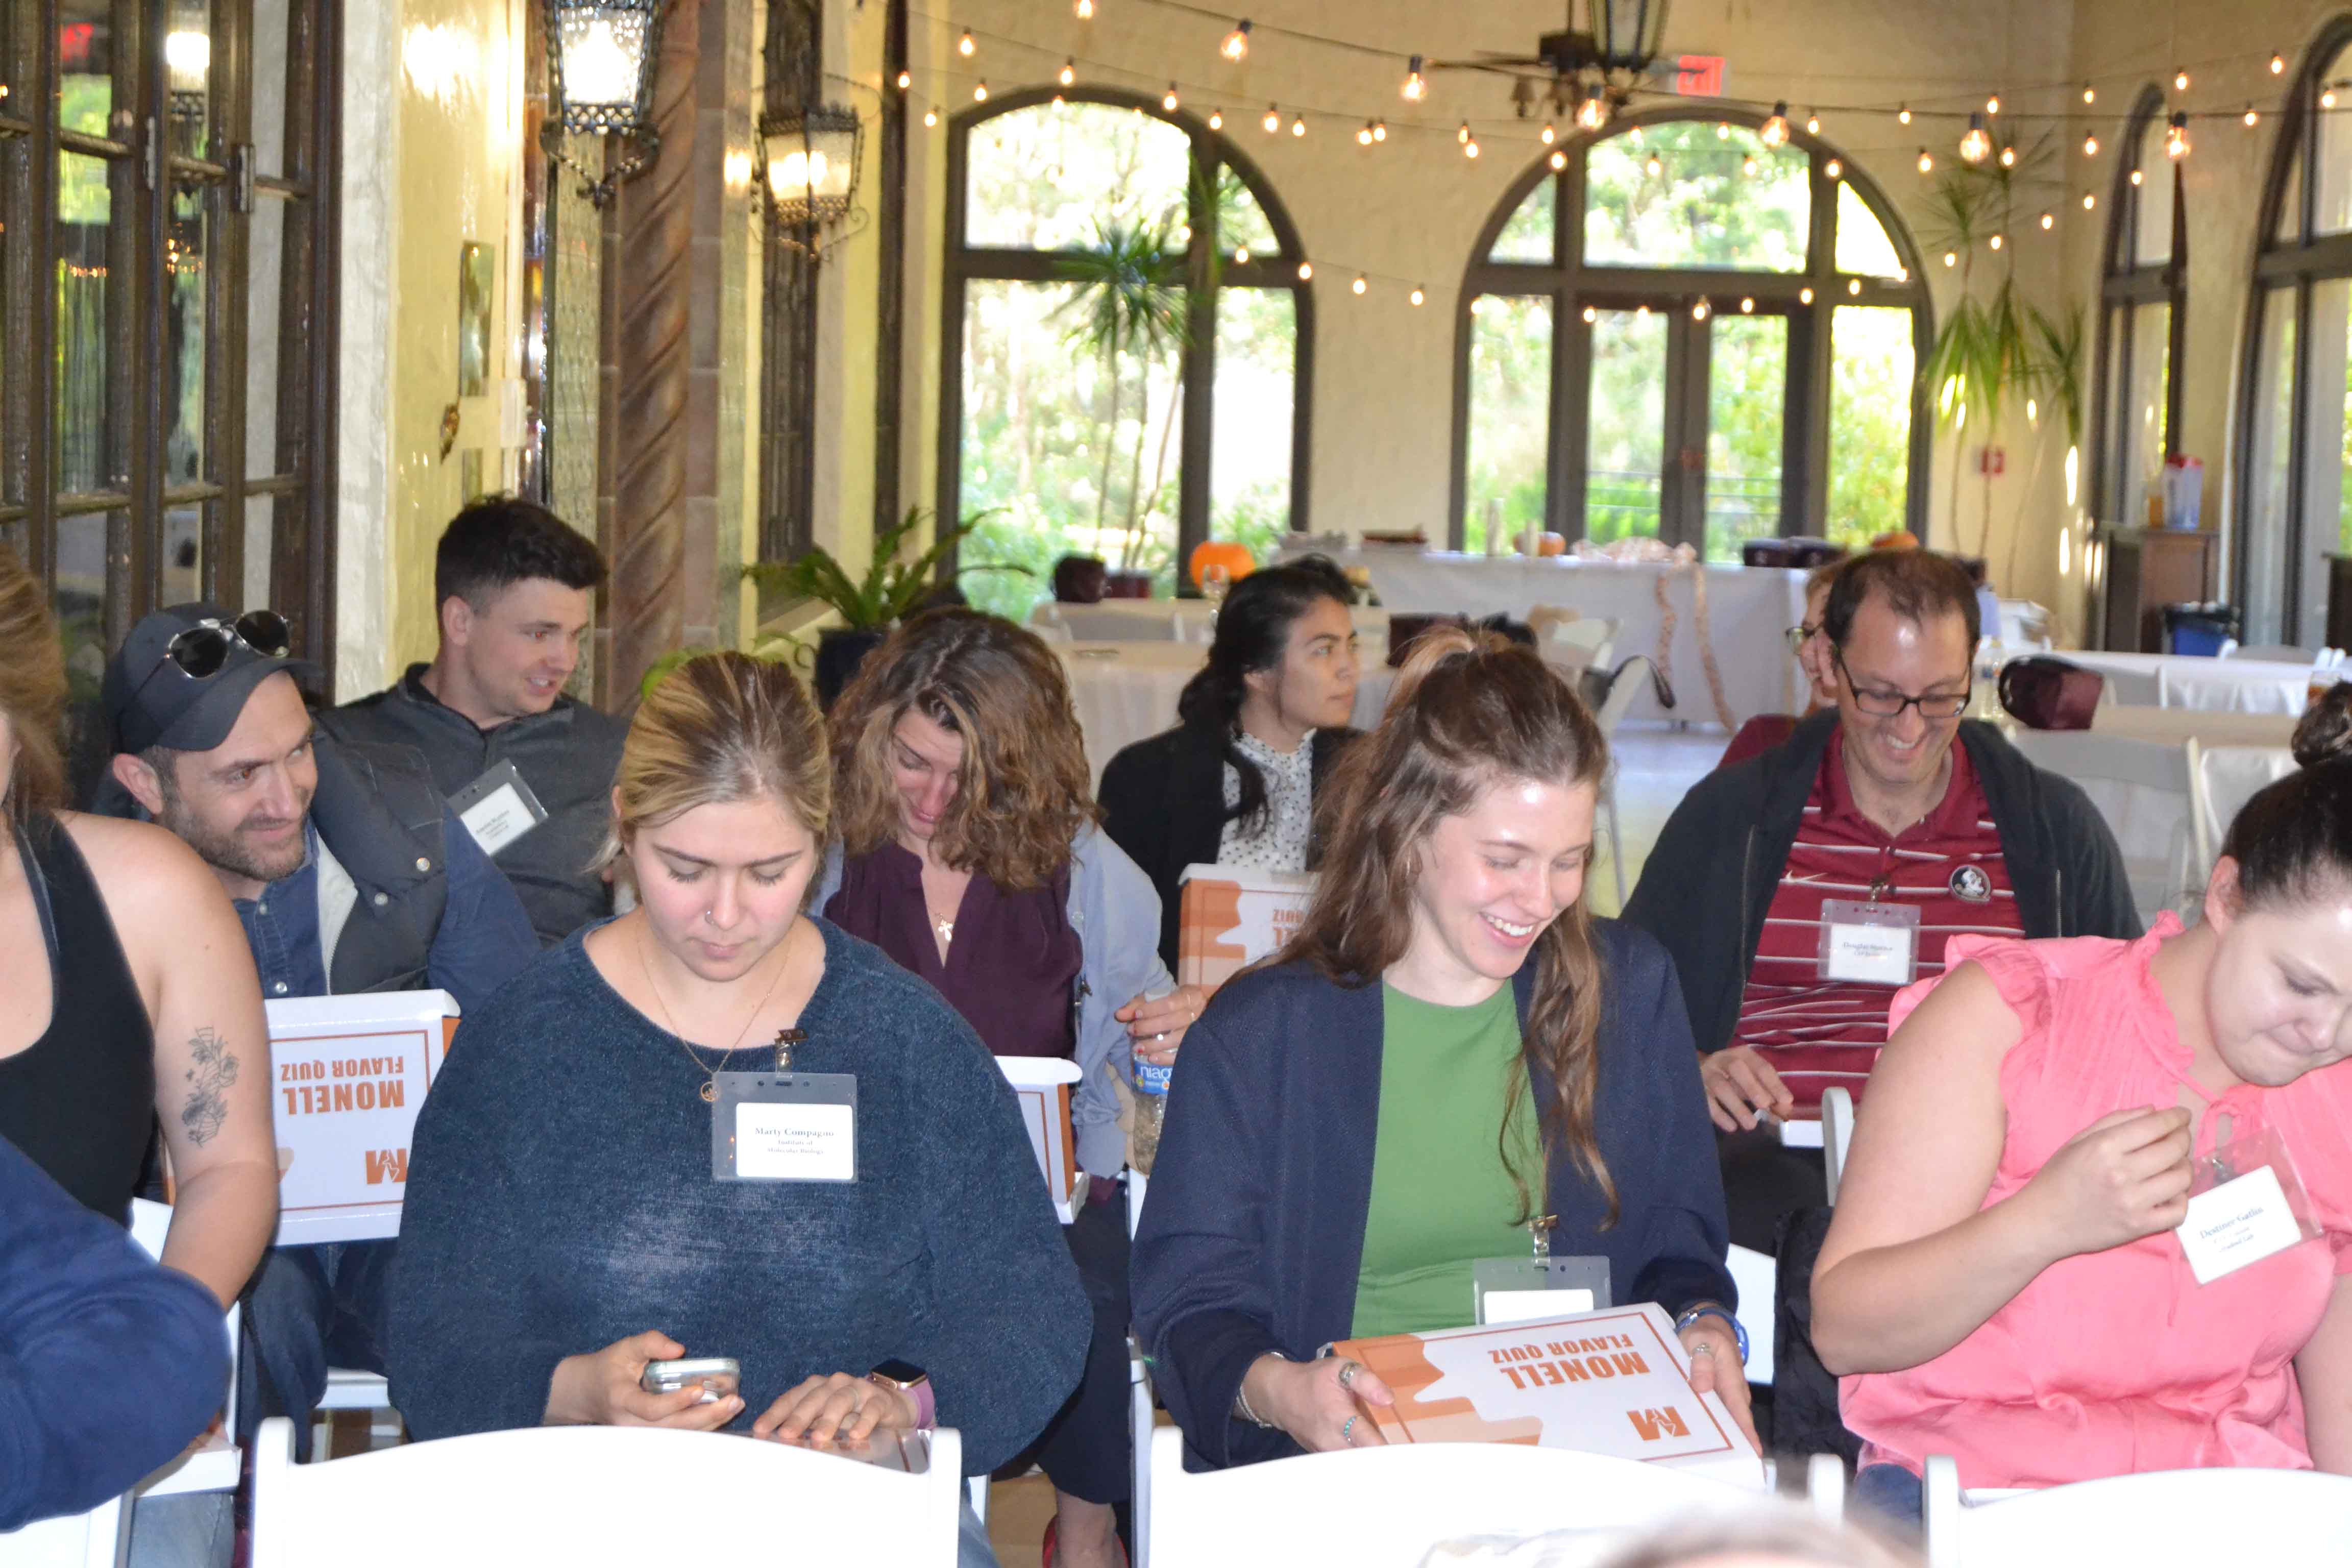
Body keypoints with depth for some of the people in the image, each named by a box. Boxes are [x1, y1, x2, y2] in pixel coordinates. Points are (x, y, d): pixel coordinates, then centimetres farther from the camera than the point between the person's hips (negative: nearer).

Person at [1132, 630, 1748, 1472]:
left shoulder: (1629, 990, 16)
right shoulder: (1257, 1031, 7)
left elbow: (1677, 1242, 22)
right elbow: (1192, 1308, 3)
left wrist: (1701, 1325, -2)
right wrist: (1275, 1389, -19)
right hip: (1347, 1465, -1)